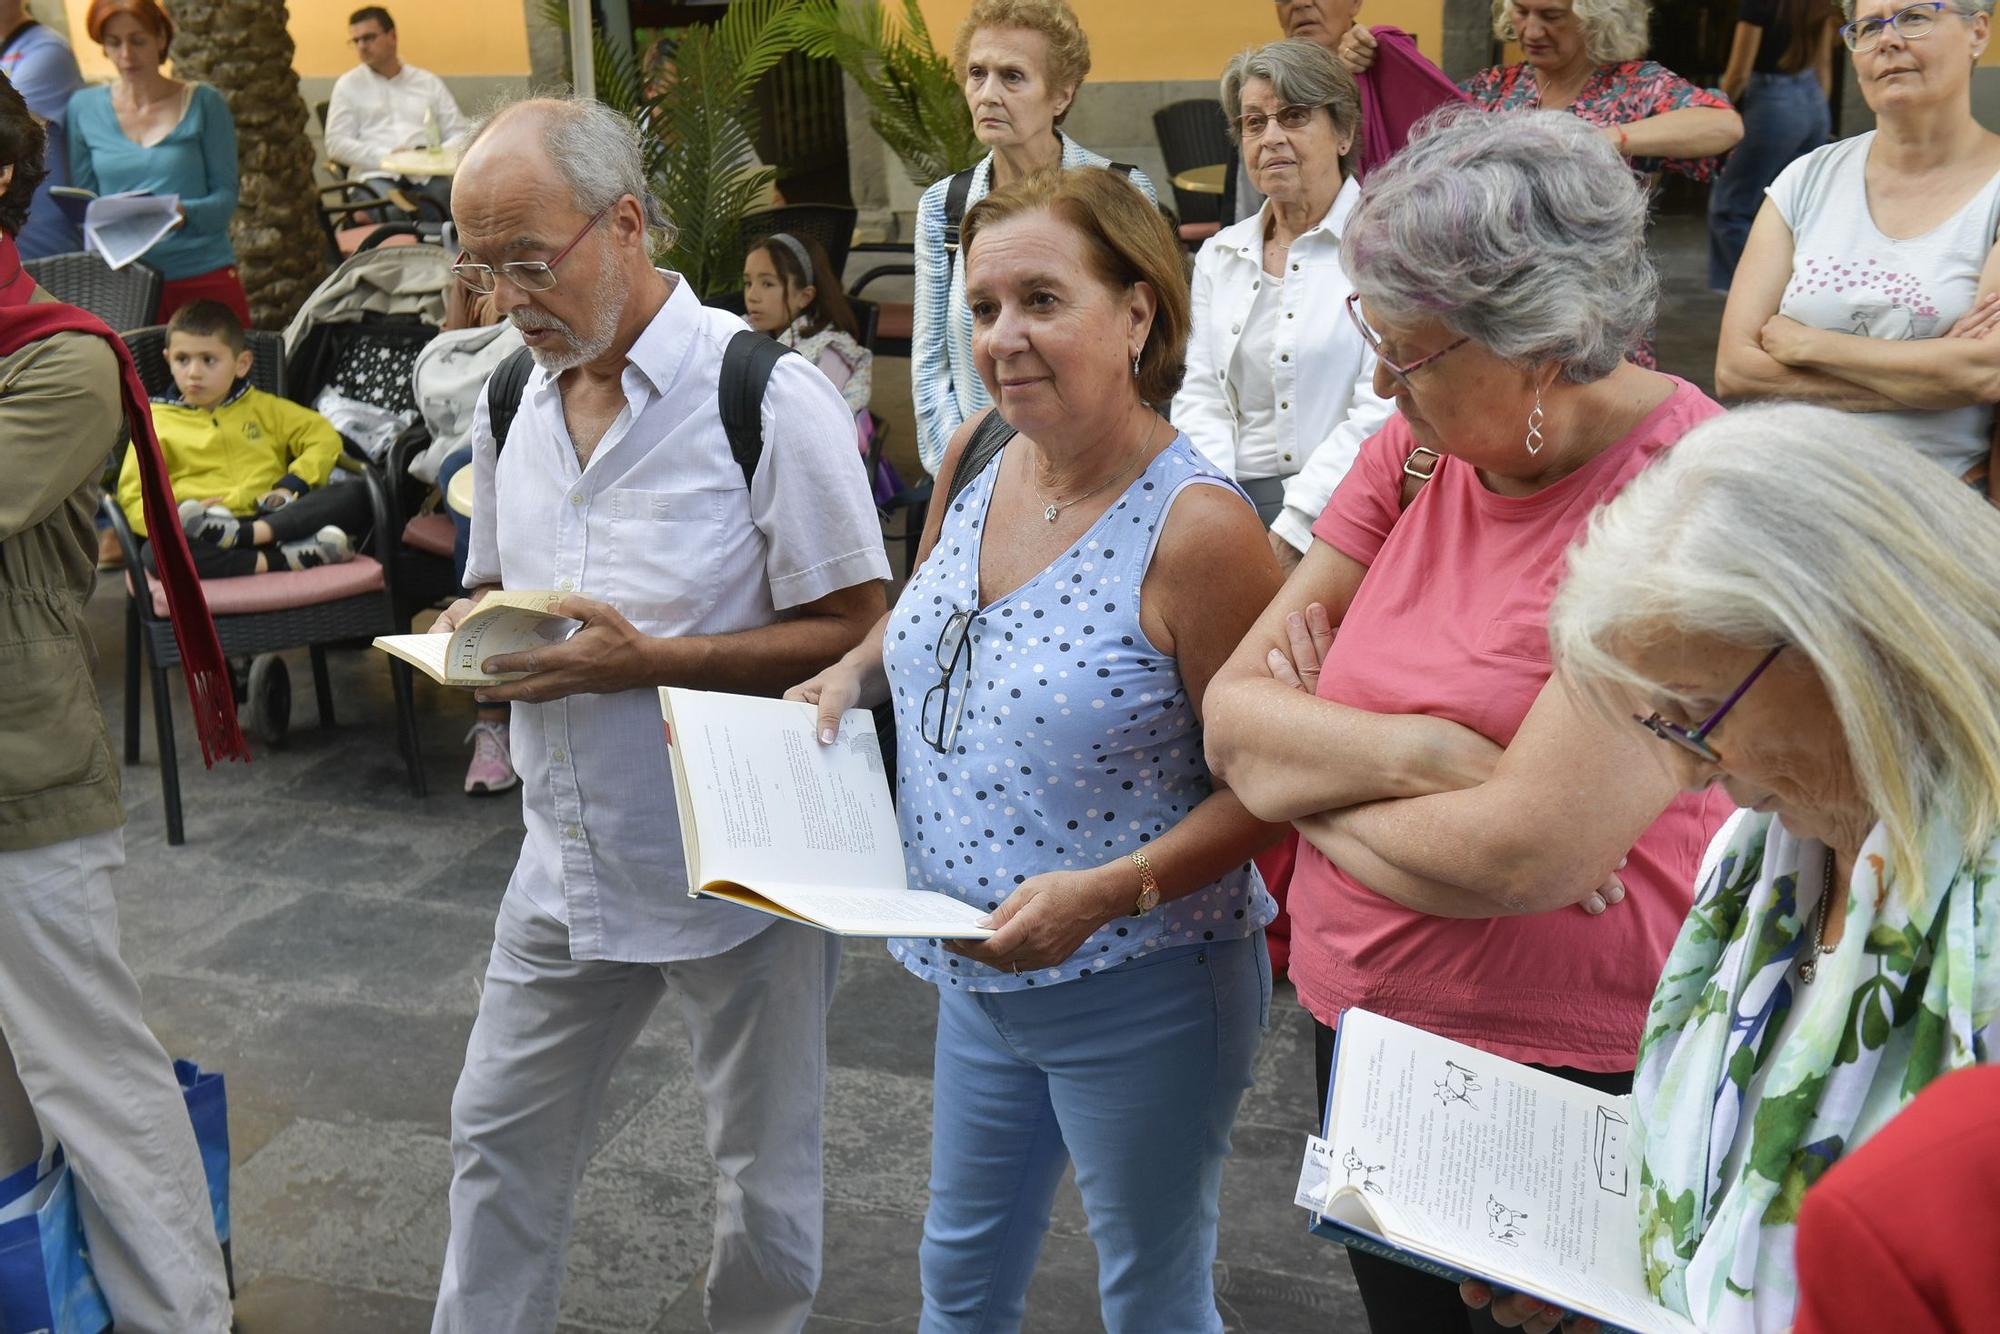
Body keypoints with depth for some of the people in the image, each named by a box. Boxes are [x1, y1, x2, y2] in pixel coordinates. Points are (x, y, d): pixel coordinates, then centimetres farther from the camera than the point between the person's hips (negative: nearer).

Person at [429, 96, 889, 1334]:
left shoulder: (770, 395, -17)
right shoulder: (512, 403, 5)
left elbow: (855, 630, -17)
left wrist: (646, 659, -26)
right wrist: (474, 625, -7)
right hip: (570, 854, 6)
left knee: (766, 1179, 12)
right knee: (501, 1135, 19)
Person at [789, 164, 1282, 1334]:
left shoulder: (1197, 526, -24)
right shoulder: (978, 458, -2)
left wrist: (1108, 894, -30)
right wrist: (855, 674, -1)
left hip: (1141, 992, -7)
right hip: (984, 974, 7)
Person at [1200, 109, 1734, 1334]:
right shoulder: (1416, 452, -1)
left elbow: (1523, 857, -27)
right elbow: (1232, 718, -4)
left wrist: (1313, 775, -11)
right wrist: (1412, 754, -22)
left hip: (1569, 1078, -6)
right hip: (1357, 1026, 6)